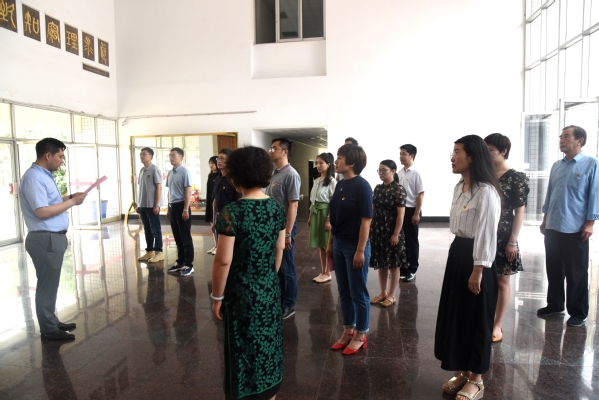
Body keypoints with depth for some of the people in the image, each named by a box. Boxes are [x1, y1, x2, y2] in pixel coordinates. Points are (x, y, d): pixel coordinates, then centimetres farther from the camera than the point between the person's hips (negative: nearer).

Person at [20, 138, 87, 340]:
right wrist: (72, 202, -17)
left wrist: (69, 197, 8)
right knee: (47, 285, 1)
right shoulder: (34, 177, -19)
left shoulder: (44, 175, 13)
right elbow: (42, 211, -25)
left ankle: (52, 322, 31)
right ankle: (48, 330, 13)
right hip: (45, 239, -10)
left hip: (52, 238, 10)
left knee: (50, 284, 18)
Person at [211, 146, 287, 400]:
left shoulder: (232, 212, -20)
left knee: (244, 350, 12)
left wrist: (217, 296, -6)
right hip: (270, 290, 6)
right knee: (268, 345, 21)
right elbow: (279, 250, 5)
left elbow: (223, 261, -19)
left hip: (242, 293, -5)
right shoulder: (277, 208, -3)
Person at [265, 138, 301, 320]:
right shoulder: (273, 173, 10)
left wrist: (288, 232, -21)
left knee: (286, 268, 5)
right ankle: (279, 300, 32)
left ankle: (289, 305, 19)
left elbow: (293, 205, -19)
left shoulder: (291, 175, -15)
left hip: (283, 227, -8)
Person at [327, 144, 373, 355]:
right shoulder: (340, 185, 7)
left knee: (358, 293, 7)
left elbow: (366, 220, -17)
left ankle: (360, 336, 24)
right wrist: (330, 243, 14)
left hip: (354, 246, -7)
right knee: (344, 291, 17)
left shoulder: (362, 186, -15)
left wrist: (360, 250, -18)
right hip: (339, 245, 8)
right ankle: (348, 331, 33)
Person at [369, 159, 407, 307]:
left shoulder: (398, 189, -10)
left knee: (393, 264, 6)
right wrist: (370, 229, 9)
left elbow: (401, 214, -14)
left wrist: (396, 234, -17)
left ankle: (391, 295, 18)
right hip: (378, 230, 6)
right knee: (381, 263, 13)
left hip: (391, 232, -6)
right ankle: (383, 293, 26)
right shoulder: (378, 188, 8)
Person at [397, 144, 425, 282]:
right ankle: (402, 268, 24)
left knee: (412, 241, 4)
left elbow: (420, 195, -12)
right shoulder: (398, 173, 8)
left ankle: (412, 270, 16)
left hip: (411, 210, -6)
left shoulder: (416, 173, -10)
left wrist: (416, 214, -16)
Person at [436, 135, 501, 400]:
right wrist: (457, 255, 19)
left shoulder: (486, 192, -18)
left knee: (476, 319, 5)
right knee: (455, 314, 15)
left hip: (475, 258, -9)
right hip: (457, 254, 9)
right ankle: (464, 373, 31)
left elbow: (487, 235, -19)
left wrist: (478, 270, -18)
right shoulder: (459, 188, 10)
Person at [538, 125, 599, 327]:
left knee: (576, 273, 5)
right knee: (553, 269, 14)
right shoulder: (556, 166, 10)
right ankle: (554, 304, 29)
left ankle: (578, 312, 20)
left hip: (575, 229, -5)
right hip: (553, 227, 5)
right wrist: (545, 219, 14)